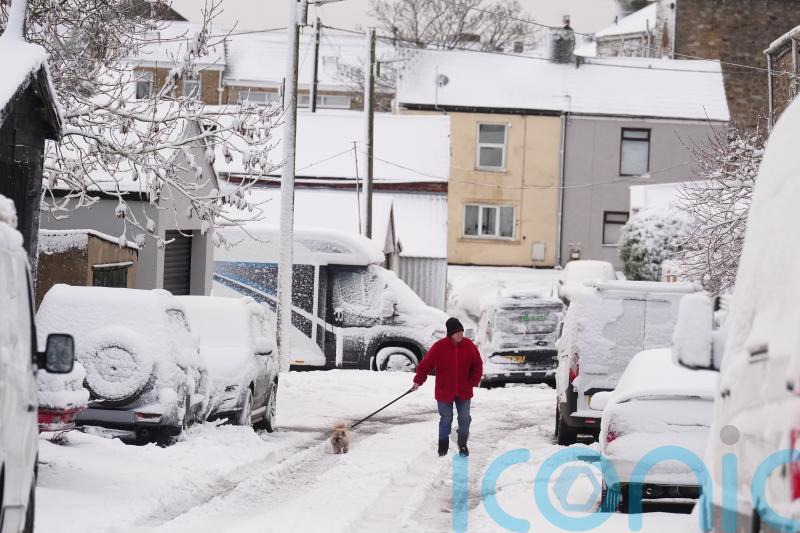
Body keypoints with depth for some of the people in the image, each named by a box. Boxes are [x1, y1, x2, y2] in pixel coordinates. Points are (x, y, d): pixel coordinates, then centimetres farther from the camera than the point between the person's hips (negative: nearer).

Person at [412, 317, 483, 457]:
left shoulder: (469, 346, -6)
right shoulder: (439, 347, -15)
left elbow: (477, 364, 4)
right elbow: (426, 364, -10)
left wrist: (474, 381, -5)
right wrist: (418, 381, -14)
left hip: (464, 391, 2)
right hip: (444, 391, -2)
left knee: (465, 419, 6)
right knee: (446, 419, 7)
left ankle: (463, 445, 24)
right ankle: (443, 446, 25)